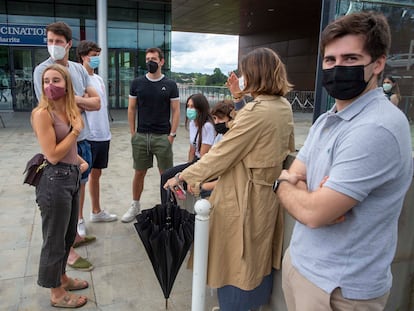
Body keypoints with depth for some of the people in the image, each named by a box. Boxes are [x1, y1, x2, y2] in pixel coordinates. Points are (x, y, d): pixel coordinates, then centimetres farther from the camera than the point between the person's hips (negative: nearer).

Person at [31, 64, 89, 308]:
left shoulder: (68, 110, 9)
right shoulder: (42, 113, -17)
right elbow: (53, 155, -20)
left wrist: (81, 161, 5)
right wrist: (76, 131, -13)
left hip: (72, 177, 9)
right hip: (55, 180, -9)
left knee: (69, 234, 22)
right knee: (55, 238, 7)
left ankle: (62, 277, 42)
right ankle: (57, 293, 25)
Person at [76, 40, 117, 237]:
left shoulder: (99, 79, 14)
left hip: (103, 135, 8)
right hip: (86, 137, -8)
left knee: (96, 174, 18)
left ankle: (96, 211, 32)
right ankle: (79, 219, 14)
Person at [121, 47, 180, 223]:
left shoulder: (170, 85, 3)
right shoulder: (137, 83, 6)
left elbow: (176, 111, 2)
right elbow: (131, 109, 8)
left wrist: (172, 134, -5)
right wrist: (133, 133, 2)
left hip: (163, 136, -1)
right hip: (141, 136, 2)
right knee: (139, 173, 10)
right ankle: (135, 206, 24)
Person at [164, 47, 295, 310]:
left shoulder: (256, 111, -23)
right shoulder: (285, 107, 4)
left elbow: (221, 153, -20)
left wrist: (184, 177, -10)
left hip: (243, 199, -9)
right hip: (267, 195, 9)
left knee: (236, 265, 9)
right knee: (259, 260, 23)